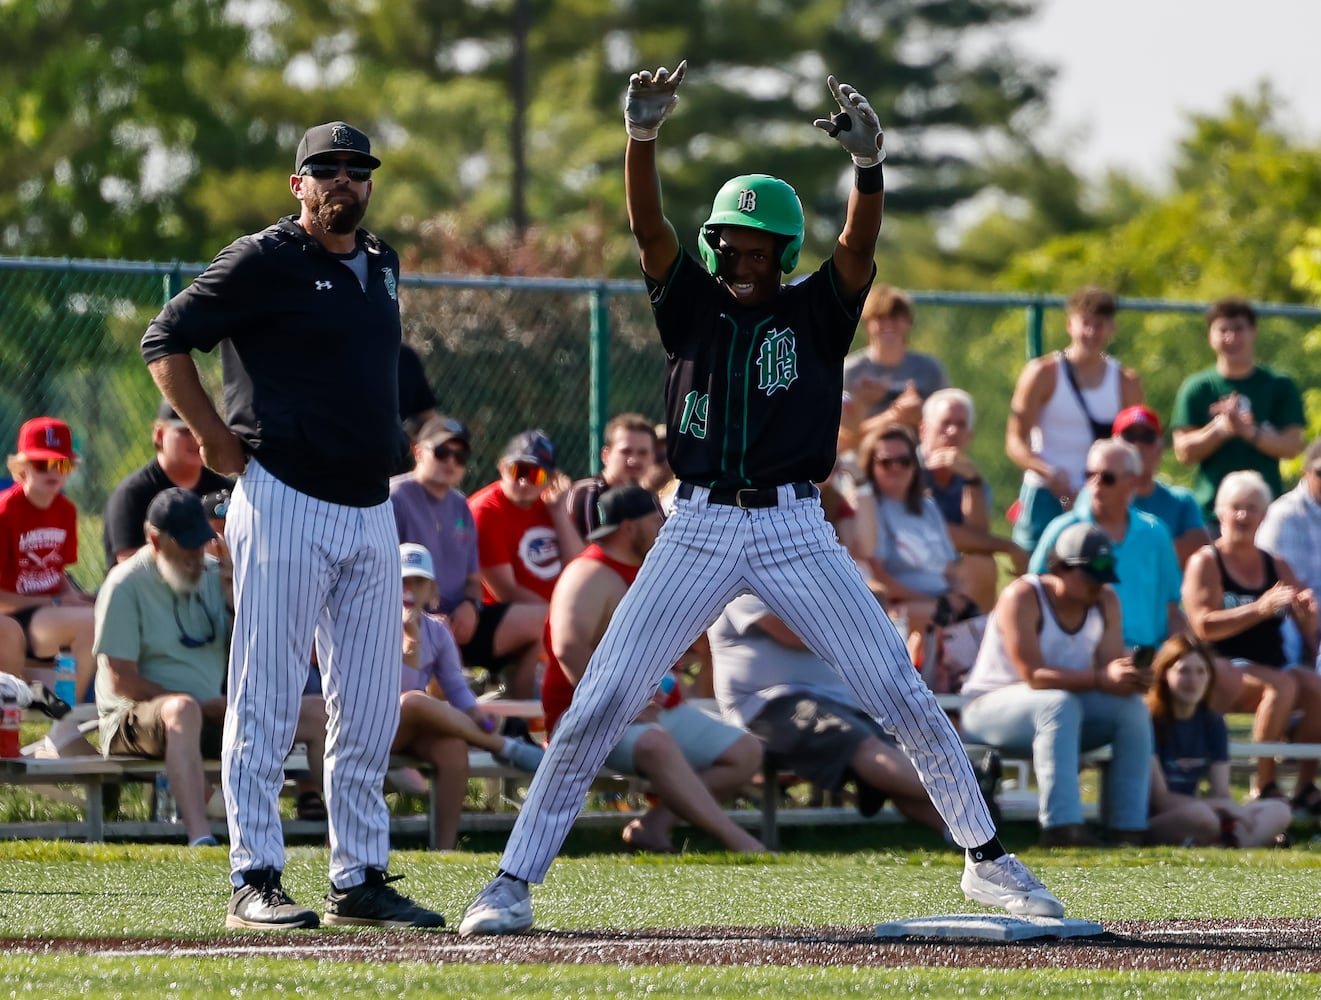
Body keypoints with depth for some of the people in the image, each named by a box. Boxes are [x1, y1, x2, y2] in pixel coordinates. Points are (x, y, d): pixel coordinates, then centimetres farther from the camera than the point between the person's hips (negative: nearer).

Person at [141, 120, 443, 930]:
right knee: (267, 702, -5)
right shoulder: (264, 263, -6)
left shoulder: (381, 266, 15)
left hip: (371, 507, 7)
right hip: (285, 504, -7)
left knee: (371, 707, 8)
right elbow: (166, 340, -5)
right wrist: (217, 438, -10)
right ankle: (255, 879, -3)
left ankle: (360, 879, 13)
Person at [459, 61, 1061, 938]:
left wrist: (869, 165, -34)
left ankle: (986, 858, 11)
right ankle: (514, 883, -1)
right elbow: (647, 226, -8)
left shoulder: (815, 312, 4)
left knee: (904, 695, -2)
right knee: (598, 704, -6)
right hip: (698, 529, 1)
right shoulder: (694, 304, 7)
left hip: (796, 530, -1)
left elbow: (860, 249, -15)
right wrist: (643, 135, -26)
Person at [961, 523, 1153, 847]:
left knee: (1132, 707, -17)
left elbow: (1112, 668, -7)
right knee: (1059, 703, -37)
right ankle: (1061, 826, -45)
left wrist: (1132, 678, -33)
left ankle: (1130, 828, -20)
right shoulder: (1022, 598, -22)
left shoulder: (1105, 601, -1)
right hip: (988, 706, -7)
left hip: (1058, 710, 7)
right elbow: (1034, 675, -31)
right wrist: (1100, 679, -42)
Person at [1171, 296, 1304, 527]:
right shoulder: (1196, 389, 6)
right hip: (1210, 511, 0)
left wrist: (1250, 431, -18)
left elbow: (1292, 445, -1)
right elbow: (1184, 452, 0)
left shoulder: (1280, 386, 7)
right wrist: (1220, 428, -16)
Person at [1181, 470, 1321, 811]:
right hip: (1224, 670, -5)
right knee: (1282, 686, -33)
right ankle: (1265, 788, -30)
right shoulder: (1206, 562, 4)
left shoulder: (1276, 566, 19)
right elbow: (1204, 626, -10)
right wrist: (1260, 609, -21)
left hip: (1274, 665, 5)